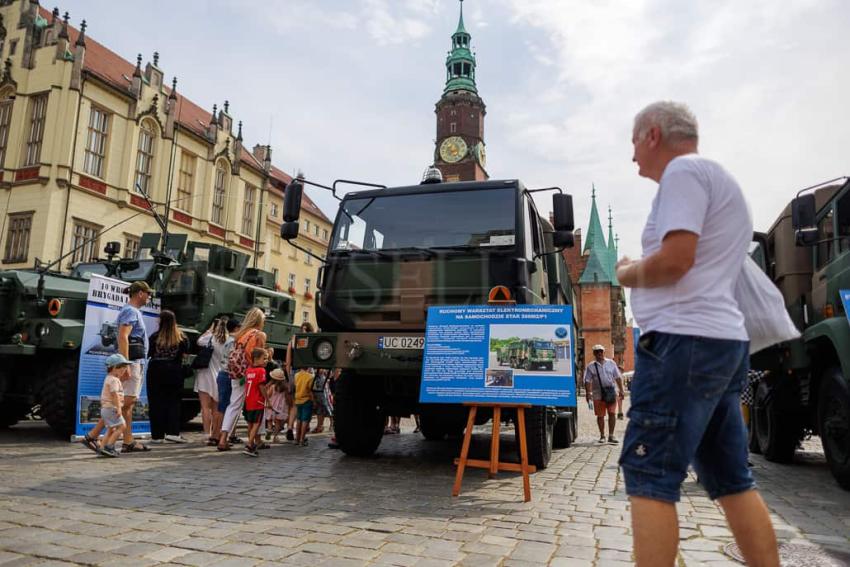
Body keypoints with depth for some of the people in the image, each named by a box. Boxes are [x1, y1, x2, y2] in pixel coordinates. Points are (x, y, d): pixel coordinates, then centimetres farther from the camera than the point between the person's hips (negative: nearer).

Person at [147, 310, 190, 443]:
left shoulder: (155, 337, -6)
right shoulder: (181, 337, -3)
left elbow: (150, 353, 0)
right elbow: (184, 354, 3)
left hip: (156, 371, 0)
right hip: (174, 372, 1)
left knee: (156, 403, 6)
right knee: (173, 402, 8)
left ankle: (157, 435, 9)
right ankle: (172, 432, -1)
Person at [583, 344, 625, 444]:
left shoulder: (611, 363, 9)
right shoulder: (591, 367, 4)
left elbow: (618, 378, 10)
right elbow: (587, 381, 1)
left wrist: (621, 390, 5)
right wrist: (588, 393, -10)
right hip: (598, 395, -1)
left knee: (612, 414, -4)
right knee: (600, 416, 5)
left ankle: (611, 436, 4)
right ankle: (602, 436, 18)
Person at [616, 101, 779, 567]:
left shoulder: (684, 171, -6)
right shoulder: (719, 179, 25)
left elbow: (675, 260, -18)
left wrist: (627, 273, 0)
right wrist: (640, 271, 18)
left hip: (685, 340, -10)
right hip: (721, 341, 10)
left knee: (649, 480, -7)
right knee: (732, 481, 12)